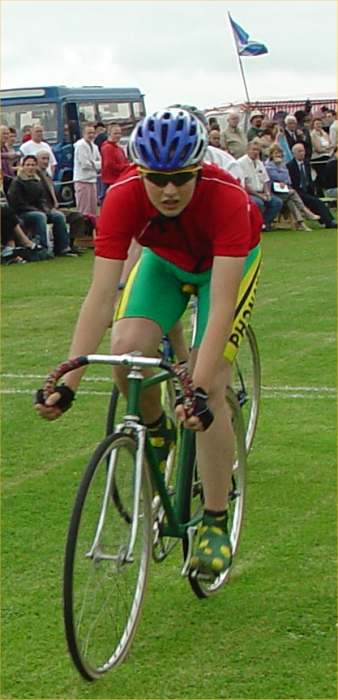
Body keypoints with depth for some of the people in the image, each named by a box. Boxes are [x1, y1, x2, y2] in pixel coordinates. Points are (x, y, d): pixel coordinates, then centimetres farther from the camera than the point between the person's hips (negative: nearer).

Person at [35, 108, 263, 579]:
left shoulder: (226, 198, -39)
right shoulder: (124, 198, -33)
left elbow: (221, 305, -43)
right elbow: (100, 298, -35)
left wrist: (202, 388, -53)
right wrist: (67, 383, -42)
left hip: (229, 261, -2)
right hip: (164, 260, 3)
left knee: (208, 387, -18)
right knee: (128, 348, -25)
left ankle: (215, 522, -4)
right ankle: (155, 430, 8)